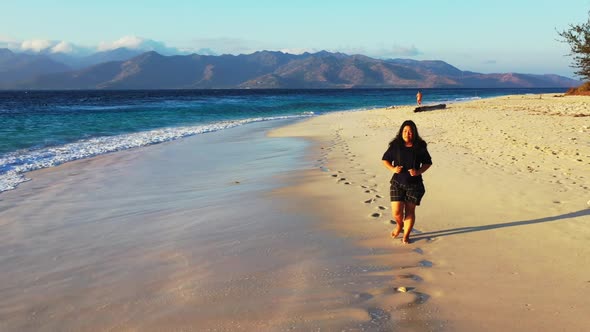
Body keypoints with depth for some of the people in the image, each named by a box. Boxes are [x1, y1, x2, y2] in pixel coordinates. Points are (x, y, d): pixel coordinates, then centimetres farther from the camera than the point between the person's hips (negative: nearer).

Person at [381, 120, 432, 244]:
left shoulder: (420, 147, -2)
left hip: (414, 184, 0)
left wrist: (418, 171, -11)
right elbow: (385, 159, 9)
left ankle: (406, 235, 24)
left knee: (410, 211, 5)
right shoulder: (395, 146, -2)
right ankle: (399, 225, 31)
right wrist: (392, 169, -10)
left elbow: (428, 163, 7)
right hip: (397, 183, 0)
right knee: (396, 212, -4)